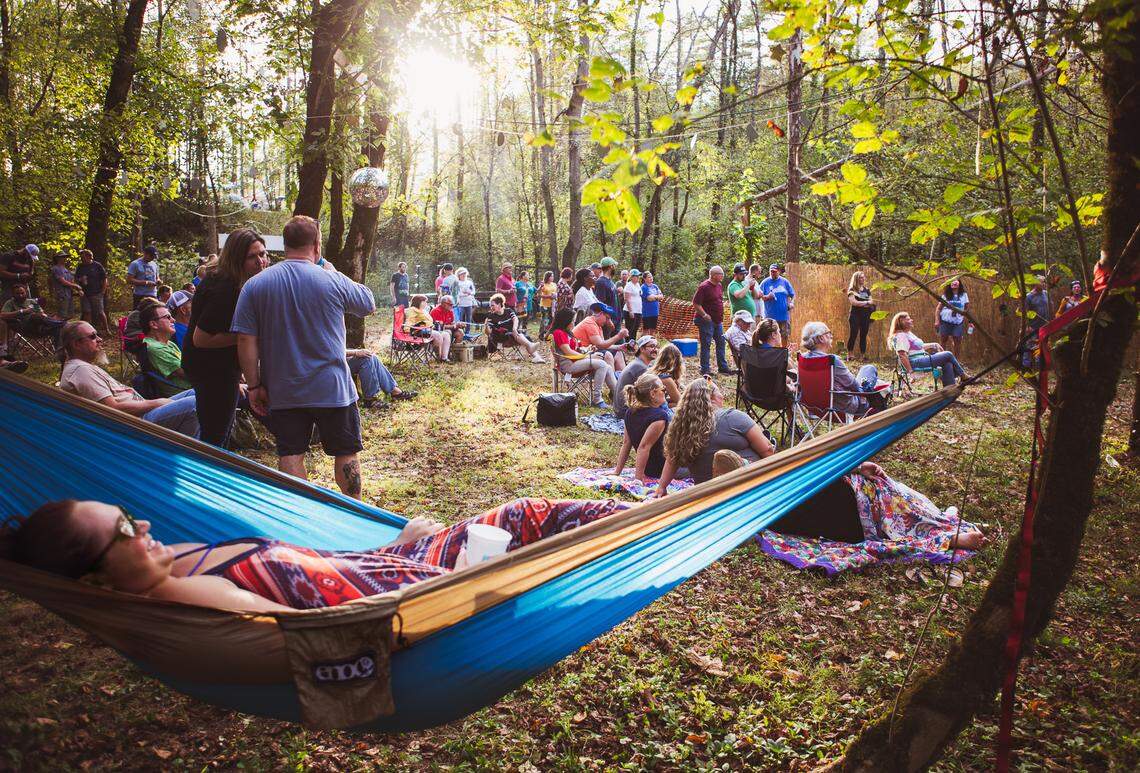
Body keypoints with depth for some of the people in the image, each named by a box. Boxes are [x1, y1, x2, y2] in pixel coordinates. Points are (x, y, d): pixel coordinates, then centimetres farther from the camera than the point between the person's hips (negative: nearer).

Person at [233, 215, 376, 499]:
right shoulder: (333, 281, -9)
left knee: (290, 456, 9)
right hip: (333, 389, -2)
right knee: (346, 453, 11)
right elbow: (369, 304, 9)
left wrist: (255, 385, 2)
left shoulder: (254, 286, -3)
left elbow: (246, 342, -6)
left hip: (282, 392, 2)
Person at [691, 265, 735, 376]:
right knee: (706, 345, -2)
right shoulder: (704, 287, -16)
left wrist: (721, 316, 17)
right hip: (707, 321, -9)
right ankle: (705, 370, 5)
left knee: (721, 342, 12)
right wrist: (704, 315, -20)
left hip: (718, 321, 9)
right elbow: (696, 303, -19)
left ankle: (723, 367, 22)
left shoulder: (718, 286, 11)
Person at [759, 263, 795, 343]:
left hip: (784, 315, 2)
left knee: (785, 336, 9)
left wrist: (792, 303, -10)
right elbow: (759, 296, 1)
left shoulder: (785, 282, 8)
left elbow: (793, 295, 10)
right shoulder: (765, 282, 3)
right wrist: (767, 297, -18)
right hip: (770, 316, -2)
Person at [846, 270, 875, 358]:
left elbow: (871, 302, 9)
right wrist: (866, 302, -10)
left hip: (865, 316, 5)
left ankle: (863, 356, 8)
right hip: (855, 315, -5)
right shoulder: (852, 290, -1)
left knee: (863, 336, 5)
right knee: (853, 335, -8)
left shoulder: (867, 290, 14)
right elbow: (853, 302, -14)